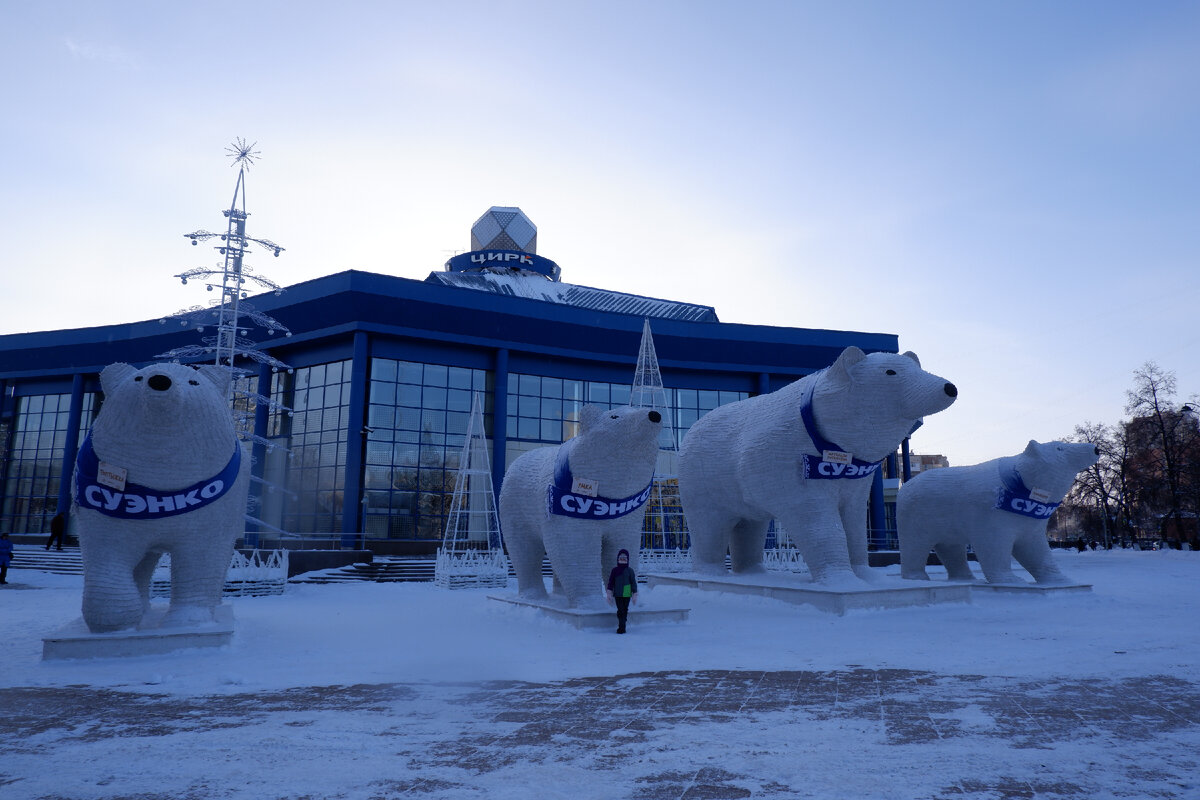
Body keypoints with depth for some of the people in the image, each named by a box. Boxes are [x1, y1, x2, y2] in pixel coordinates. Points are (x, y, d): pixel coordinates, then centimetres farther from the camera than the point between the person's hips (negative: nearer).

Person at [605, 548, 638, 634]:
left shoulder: (630, 571, 2)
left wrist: (635, 594, 3)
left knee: (625, 611, 3)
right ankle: (622, 627, -2)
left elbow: (633, 583, 5)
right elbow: (611, 582, 7)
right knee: (620, 610, -6)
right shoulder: (614, 570, 4)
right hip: (617, 594, 0)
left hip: (627, 595, 0)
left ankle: (621, 627, 12)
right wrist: (609, 594, 2)